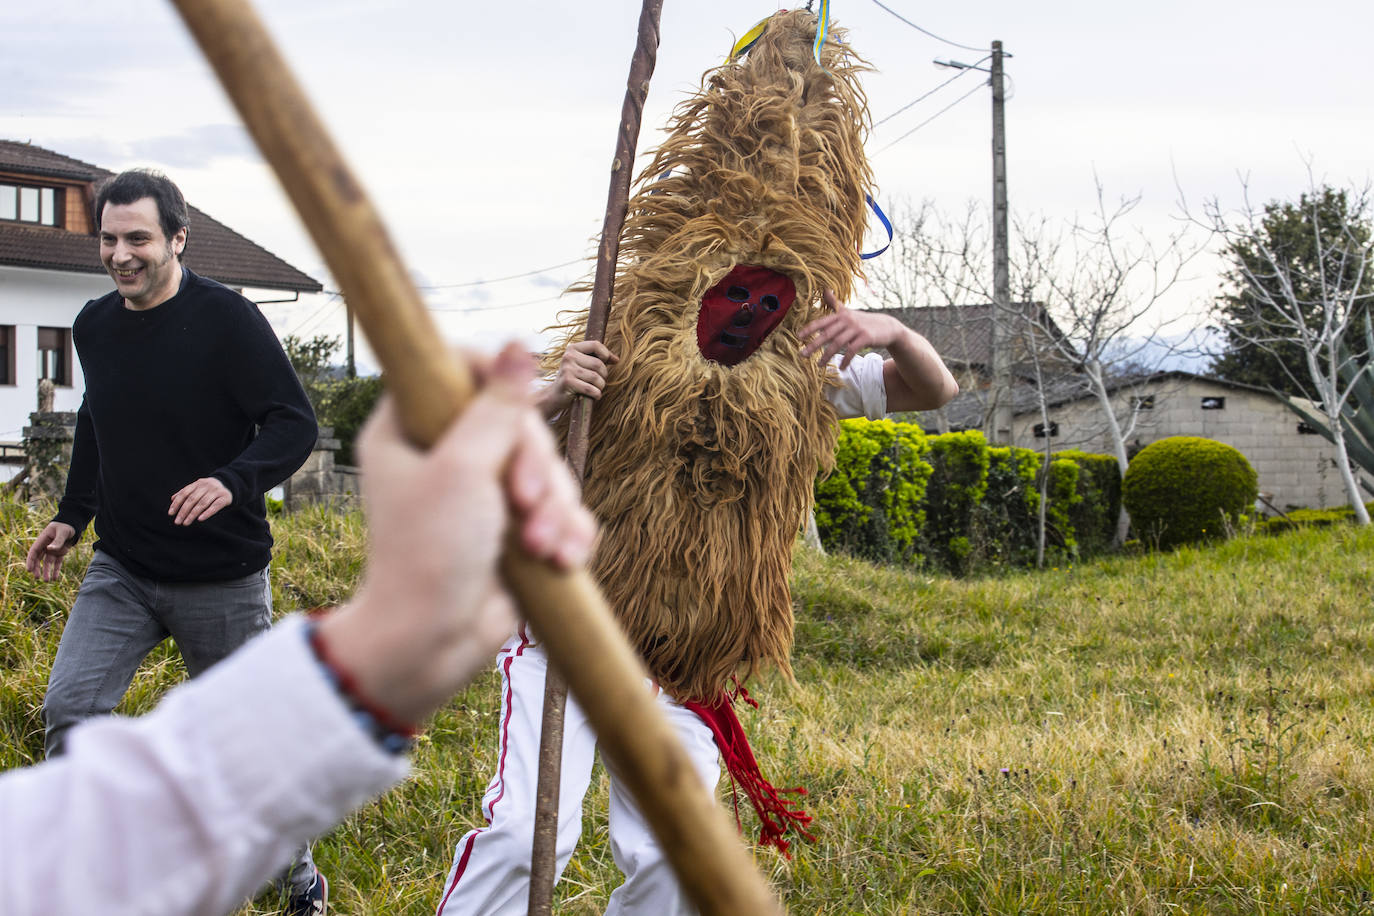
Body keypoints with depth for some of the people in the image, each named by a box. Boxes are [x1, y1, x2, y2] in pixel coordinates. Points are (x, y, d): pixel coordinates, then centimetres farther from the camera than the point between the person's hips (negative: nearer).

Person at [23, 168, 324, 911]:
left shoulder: (227, 320, -14)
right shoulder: (93, 327, 4)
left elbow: (294, 423, -15)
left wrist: (234, 480, -32)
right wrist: (72, 516, 16)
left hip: (221, 577, -4)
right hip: (121, 570, 5)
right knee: (68, 711, -13)